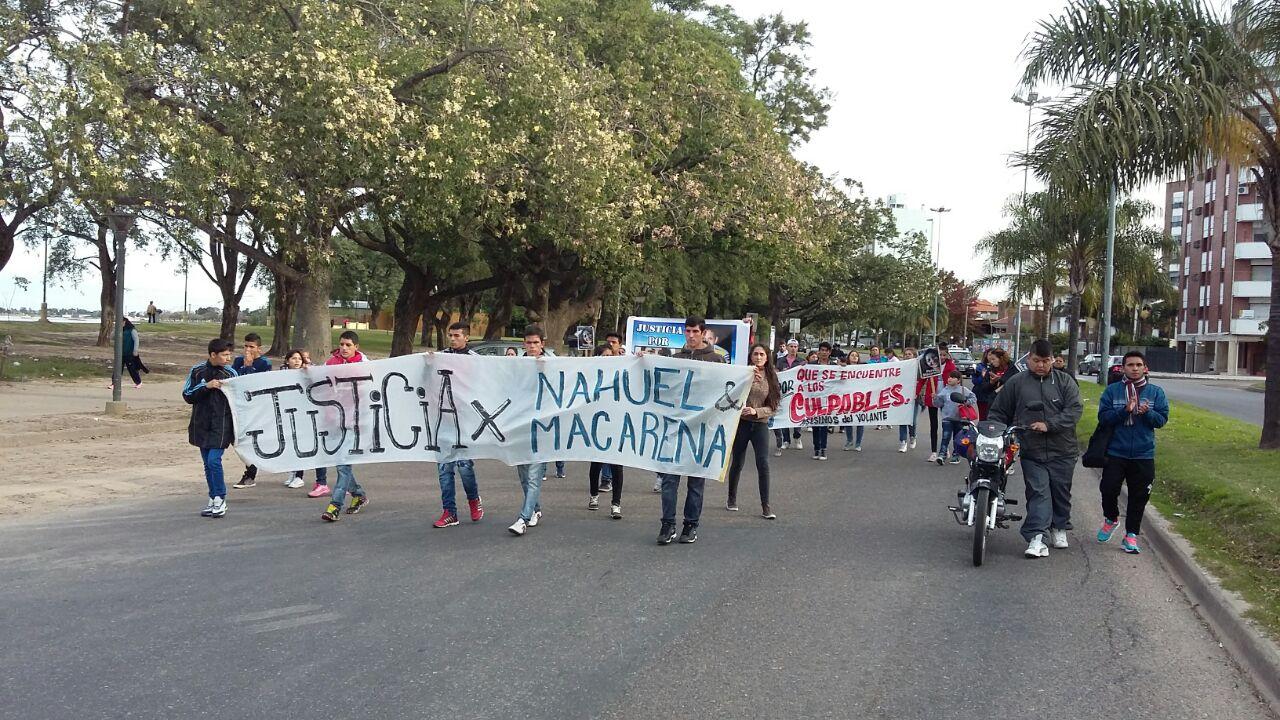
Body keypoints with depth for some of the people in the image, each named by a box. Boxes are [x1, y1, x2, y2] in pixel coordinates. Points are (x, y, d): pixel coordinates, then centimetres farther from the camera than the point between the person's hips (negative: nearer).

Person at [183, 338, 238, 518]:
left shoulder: (231, 373, 0)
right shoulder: (197, 371, 2)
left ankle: (220, 499, 0)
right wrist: (206, 386, -16)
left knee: (214, 460, -13)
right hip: (202, 425, 3)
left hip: (222, 425, -3)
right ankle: (213, 500, 20)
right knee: (207, 463, 9)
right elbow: (187, 395, -1)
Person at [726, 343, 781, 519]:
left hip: (760, 424, 2)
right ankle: (732, 499, 30)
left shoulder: (772, 378, 4)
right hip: (741, 423, -1)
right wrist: (748, 378, -24)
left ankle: (765, 507, -1)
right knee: (737, 463, 9)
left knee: (763, 464, -7)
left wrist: (755, 411, -13)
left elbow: (773, 406, 3)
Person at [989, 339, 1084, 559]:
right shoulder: (1015, 383, 5)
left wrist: (1049, 425, -16)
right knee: (1038, 492, -9)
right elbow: (998, 413, 10)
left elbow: (1075, 409, -7)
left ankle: (1059, 528, 33)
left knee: (1061, 491, 13)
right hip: (1032, 452, -1)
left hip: (1062, 452, 1)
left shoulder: (1065, 381, 4)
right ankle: (1036, 537, -14)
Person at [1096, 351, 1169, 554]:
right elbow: (1103, 417, -6)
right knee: (1108, 489, -2)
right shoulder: (1112, 391, 2)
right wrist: (1125, 410, -20)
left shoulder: (1156, 392, 4)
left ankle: (1131, 535, 16)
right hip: (1116, 452, -1)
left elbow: (1162, 419, 0)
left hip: (1144, 455, 1)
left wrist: (1147, 412, -20)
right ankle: (1111, 519, 27)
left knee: (1139, 496, 5)